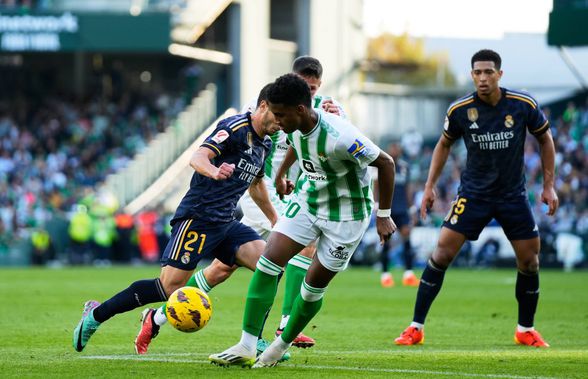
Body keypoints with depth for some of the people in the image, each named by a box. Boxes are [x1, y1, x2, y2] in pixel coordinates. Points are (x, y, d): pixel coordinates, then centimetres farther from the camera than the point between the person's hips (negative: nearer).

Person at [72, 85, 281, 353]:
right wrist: (213, 171, -46)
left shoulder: (265, 145, 15)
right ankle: (96, 314, 3)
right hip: (197, 218, -8)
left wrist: (274, 218, 41)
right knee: (169, 287, -13)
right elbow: (197, 157, -25)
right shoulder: (235, 127, -11)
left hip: (225, 223, 8)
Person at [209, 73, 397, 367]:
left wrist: (384, 216, -16)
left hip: (346, 214, -6)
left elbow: (385, 163, -22)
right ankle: (246, 348, -8)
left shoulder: (339, 137, -33)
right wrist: (281, 174, 28)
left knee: (314, 284, 1)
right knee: (268, 261, -9)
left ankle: (282, 346, 24)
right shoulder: (295, 126, -11)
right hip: (306, 200, 6)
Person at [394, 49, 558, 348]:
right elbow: (444, 144, 8)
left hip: (513, 194, 1)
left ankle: (525, 330, 22)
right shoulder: (459, 110, -11)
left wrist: (549, 186, 1)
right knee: (442, 253, -11)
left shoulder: (524, 105, -12)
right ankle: (416, 328, -4)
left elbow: (545, 139, 4)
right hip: (473, 194, -1)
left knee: (529, 261, 1)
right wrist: (430, 186, 3)